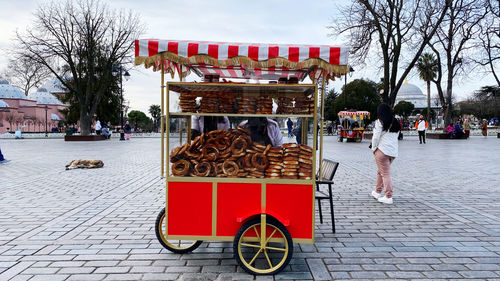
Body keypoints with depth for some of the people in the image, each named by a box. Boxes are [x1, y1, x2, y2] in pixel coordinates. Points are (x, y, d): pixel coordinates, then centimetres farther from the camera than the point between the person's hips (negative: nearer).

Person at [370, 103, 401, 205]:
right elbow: (396, 136, 14)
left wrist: (374, 148, 1)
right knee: (380, 171, 20)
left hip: (382, 150, -7)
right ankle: (377, 192, 30)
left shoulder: (380, 121, -8)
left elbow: (376, 137, -13)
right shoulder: (395, 122, 13)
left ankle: (388, 197, -5)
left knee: (385, 174, -4)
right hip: (394, 151, 7)